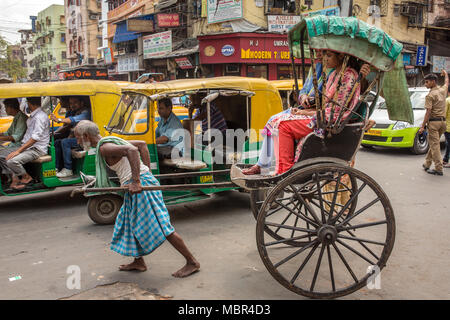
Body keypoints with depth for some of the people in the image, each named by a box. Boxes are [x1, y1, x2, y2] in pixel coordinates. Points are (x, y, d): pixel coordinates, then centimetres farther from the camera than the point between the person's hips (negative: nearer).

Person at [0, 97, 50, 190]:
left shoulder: (40, 117, -17)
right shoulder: (32, 116, 16)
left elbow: (35, 138, -25)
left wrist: (18, 151, -25)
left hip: (37, 149, -10)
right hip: (27, 145, 10)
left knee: (12, 161, -28)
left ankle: (26, 177, -2)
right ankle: (15, 178, 2)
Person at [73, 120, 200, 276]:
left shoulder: (104, 148, -13)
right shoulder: (111, 141, 17)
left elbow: (132, 150, -30)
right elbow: (142, 144, 22)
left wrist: (136, 180, -31)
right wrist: (147, 171, 19)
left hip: (141, 186, -11)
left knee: (160, 226, -6)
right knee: (129, 222, 21)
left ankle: (192, 262, 1)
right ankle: (139, 262, 31)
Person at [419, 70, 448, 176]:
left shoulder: (430, 95, -11)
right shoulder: (443, 90, 9)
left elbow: (428, 112, -16)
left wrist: (423, 126, -15)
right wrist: (445, 74, 54)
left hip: (433, 121, -7)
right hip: (443, 121, 7)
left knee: (435, 145, -6)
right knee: (433, 144, 15)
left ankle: (439, 169, -7)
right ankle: (427, 164, 24)